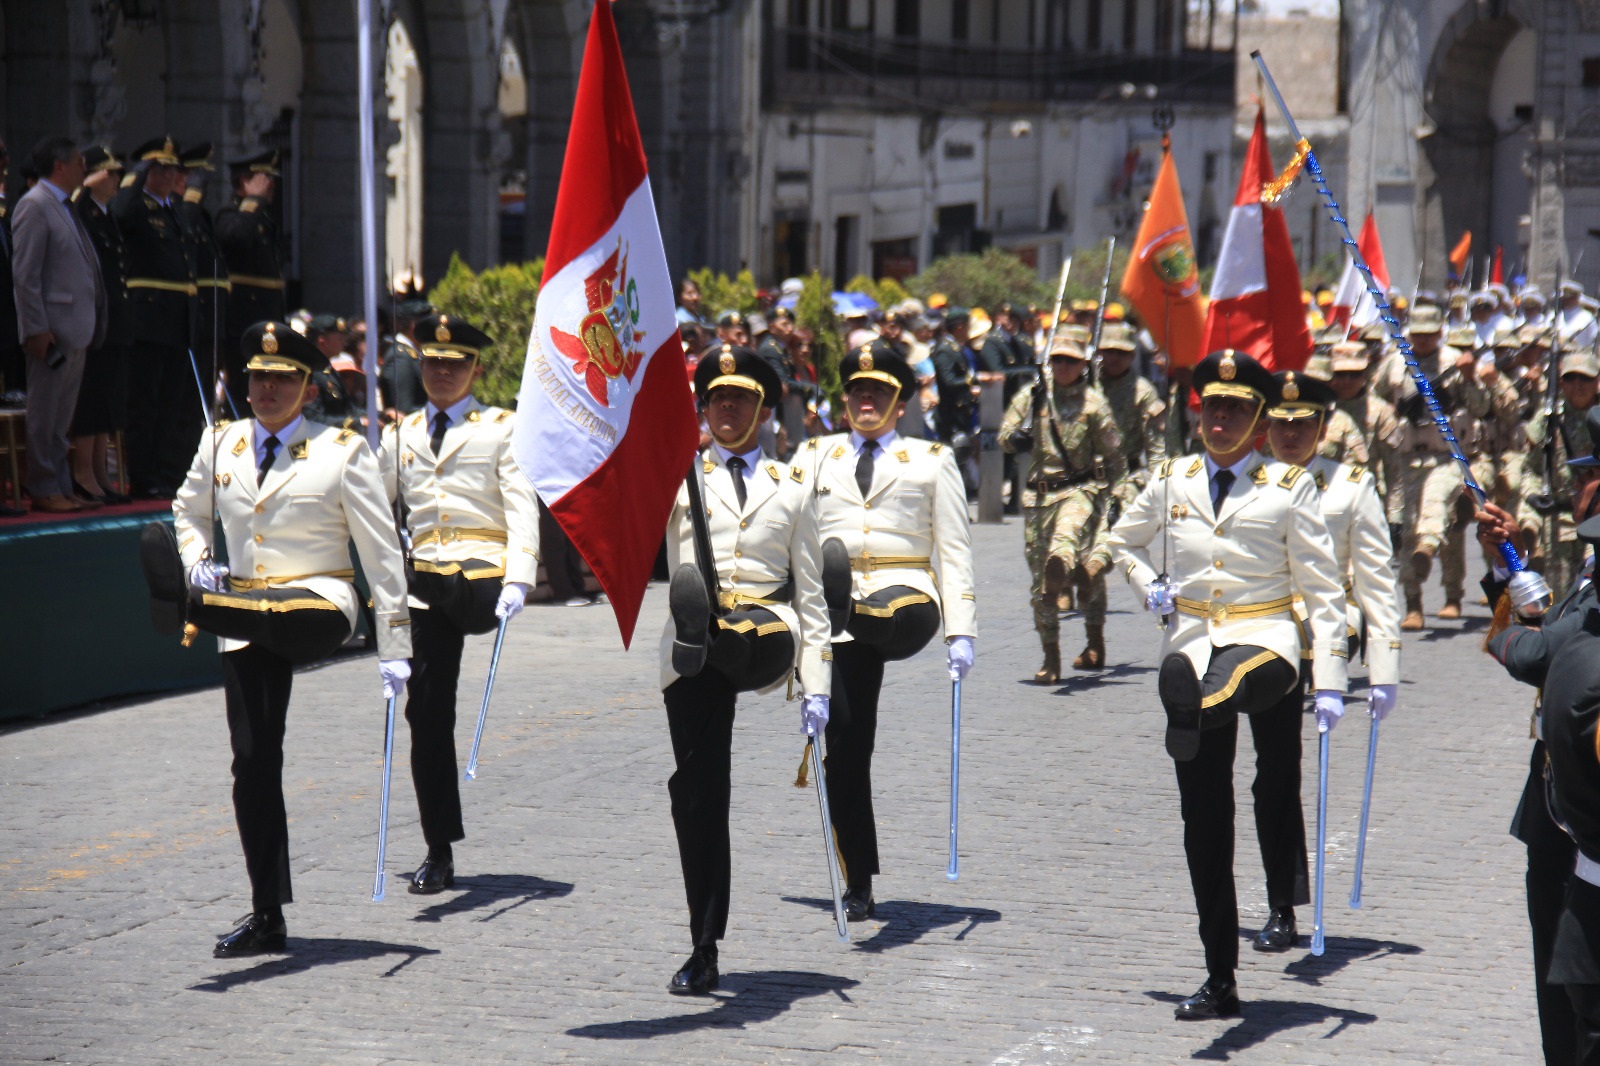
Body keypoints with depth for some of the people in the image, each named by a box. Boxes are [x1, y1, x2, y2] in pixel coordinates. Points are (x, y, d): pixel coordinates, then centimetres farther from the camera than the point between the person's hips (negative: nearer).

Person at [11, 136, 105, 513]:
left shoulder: (65, 207, 17)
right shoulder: (34, 206, -10)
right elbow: (24, 273, -15)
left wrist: (92, 327, 14)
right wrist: (36, 329, -20)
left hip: (76, 329, 9)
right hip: (53, 329, -9)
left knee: (62, 416, 13)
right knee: (44, 414, -2)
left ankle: (62, 488, 17)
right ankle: (44, 490, 2)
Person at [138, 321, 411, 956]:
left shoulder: (342, 452, -4)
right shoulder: (221, 445, 9)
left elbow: (381, 552, -4)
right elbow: (189, 513, 25)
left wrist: (394, 649, -7)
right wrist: (199, 563, 2)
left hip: (319, 607, -4)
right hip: (243, 620, 4)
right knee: (253, 763, 0)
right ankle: (266, 917, 6)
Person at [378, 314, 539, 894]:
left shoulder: (500, 428, 5)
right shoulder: (400, 434, 17)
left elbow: (522, 508, -5)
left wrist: (518, 580, -18)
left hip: (481, 574, -3)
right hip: (424, 580, 3)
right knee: (427, 711, 2)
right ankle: (439, 853, 7)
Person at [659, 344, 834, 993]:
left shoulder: (791, 486, 15)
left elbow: (810, 594, 13)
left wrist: (816, 688, 6)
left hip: (765, 641, 0)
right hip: (694, 652, 0)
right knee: (697, 791, -4)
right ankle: (704, 951, 1)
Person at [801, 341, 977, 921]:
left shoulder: (932, 461, 12)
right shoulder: (815, 456, 16)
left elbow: (955, 551, 8)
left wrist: (961, 631, -2)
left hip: (904, 597, -2)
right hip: (833, 611, 2)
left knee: (898, 620, -44)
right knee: (845, 747, 0)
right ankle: (857, 885, 8)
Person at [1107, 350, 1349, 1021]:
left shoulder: (1288, 488, -1)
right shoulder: (1171, 482, 9)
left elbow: (1322, 590, -3)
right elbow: (1123, 540, 28)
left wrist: (1330, 685, -11)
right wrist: (1150, 588, 6)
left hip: (1264, 643, -2)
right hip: (1191, 645, 3)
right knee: (1204, 822, 3)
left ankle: (1282, 909, -48)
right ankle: (1219, 981, 9)